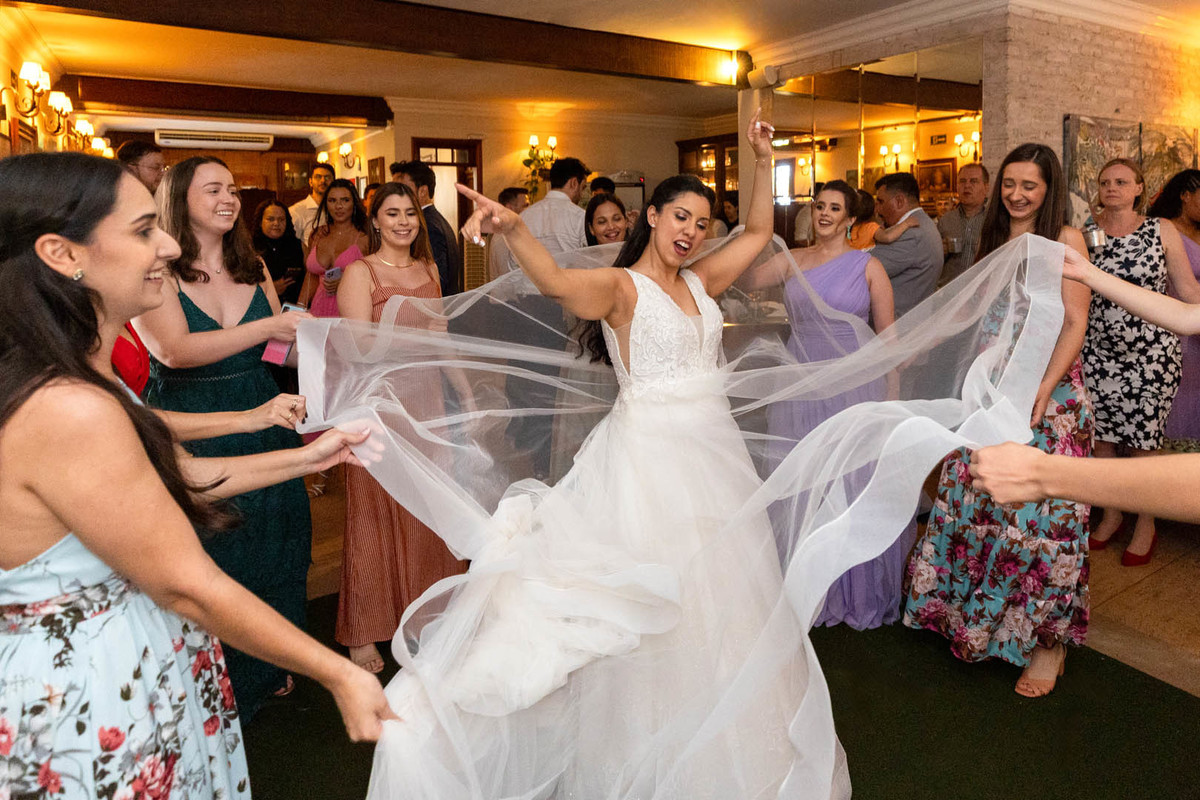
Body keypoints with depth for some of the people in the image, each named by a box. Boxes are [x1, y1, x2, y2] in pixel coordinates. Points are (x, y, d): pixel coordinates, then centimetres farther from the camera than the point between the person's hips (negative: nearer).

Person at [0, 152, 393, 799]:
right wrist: (340, 676, -19)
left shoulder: (72, 376, 1)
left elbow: (170, 477, 8)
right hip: (95, 700, -9)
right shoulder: (67, 411, -30)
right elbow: (188, 587, -26)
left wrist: (306, 457, 11)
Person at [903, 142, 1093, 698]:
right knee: (977, 500, 8)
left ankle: (1048, 637, 12)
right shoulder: (992, 240, 14)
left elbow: (1075, 322, -9)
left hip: (1048, 388, -5)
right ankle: (972, 614, 26)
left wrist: (1042, 389, -19)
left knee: (1038, 510, -4)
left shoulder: (1065, 239, -2)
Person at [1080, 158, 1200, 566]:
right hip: (1099, 352, 2)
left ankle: (1146, 525, 20)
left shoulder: (1161, 231, 1)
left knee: (1143, 441, 2)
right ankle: (1113, 512, 28)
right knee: (1101, 436, 7)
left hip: (1150, 352, -2)